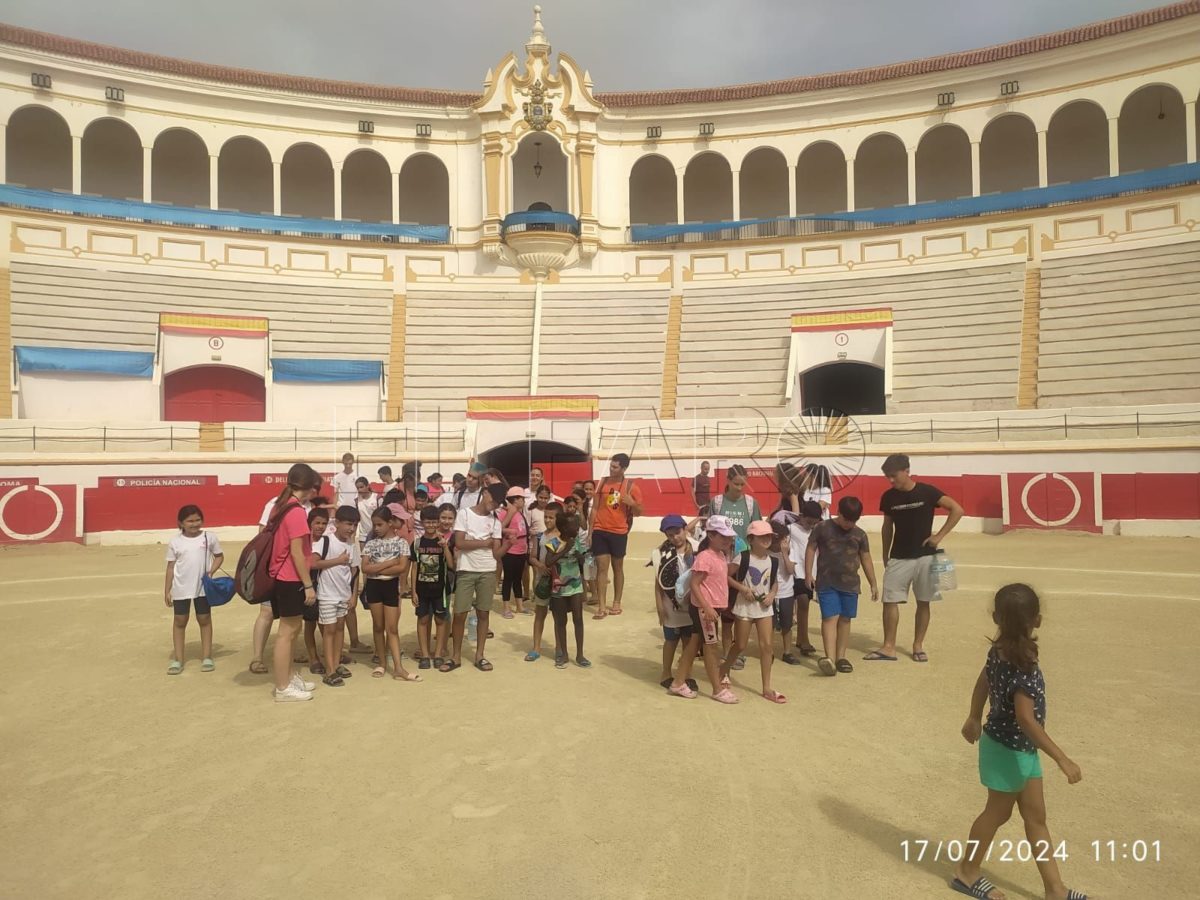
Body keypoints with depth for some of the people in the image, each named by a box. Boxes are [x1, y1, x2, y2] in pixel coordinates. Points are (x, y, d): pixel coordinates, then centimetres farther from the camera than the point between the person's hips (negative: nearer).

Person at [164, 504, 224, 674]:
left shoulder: (209, 538, -4)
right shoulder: (175, 542, -3)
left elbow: (219, 556, 7)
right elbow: (171, 566, 2)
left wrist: (212, 571, -10)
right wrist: (167, 590, 3)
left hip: (203, 587, 0)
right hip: (181, 588, 0)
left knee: (204, 619, 8)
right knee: (179, 621, 7)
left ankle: (206, 657, 17)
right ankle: (177, 659, 16)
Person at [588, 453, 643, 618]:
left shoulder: (631, 487, -4)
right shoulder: (602, 482, 3)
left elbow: (639, 512, 2)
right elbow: (595, 507, 7)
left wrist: (632, 503, -19)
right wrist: (589, 530, 2)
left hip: (619, 532, -1)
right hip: (600, 531, 1)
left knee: (617, 567, 11)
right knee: (601, 567, -2)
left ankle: (616, 603, 24)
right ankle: (601, 607, -2)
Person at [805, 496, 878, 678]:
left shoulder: (860, 534, 6)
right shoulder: (823, 528, -2)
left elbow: (866, 560, 12)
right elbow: (811, 549, 2)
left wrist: (873, 584, 13)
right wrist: (808, 574, -4)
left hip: (850, 584, 3)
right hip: (827, 583, -3)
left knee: (845, 620, 8)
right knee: (830, 618, -10)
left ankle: (841, 657, 17)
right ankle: (830, 657, -18)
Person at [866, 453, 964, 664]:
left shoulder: (926, 492, -9)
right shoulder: (888, 497, 0)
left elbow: (957, 510, -8)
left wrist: (939, 536, -12)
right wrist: (885, 556, 12)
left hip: (925, 556, -2)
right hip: (898, 558, 2)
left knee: (923, 602, 6)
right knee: (890, 600, -2)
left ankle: (918, 645, 20)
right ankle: (888, 647, 5)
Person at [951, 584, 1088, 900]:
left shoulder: (999, 650, -5)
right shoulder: (1023, 665, -31)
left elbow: (983, 682, 10)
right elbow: (1025, 719, -32)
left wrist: (974, 718, 25)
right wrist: (1062, 759, -27)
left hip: (1020, 749, 7)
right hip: (1009, 750, -7)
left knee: (1036, 817, 17)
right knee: (997, 813, 11)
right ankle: (967, 872, 29)